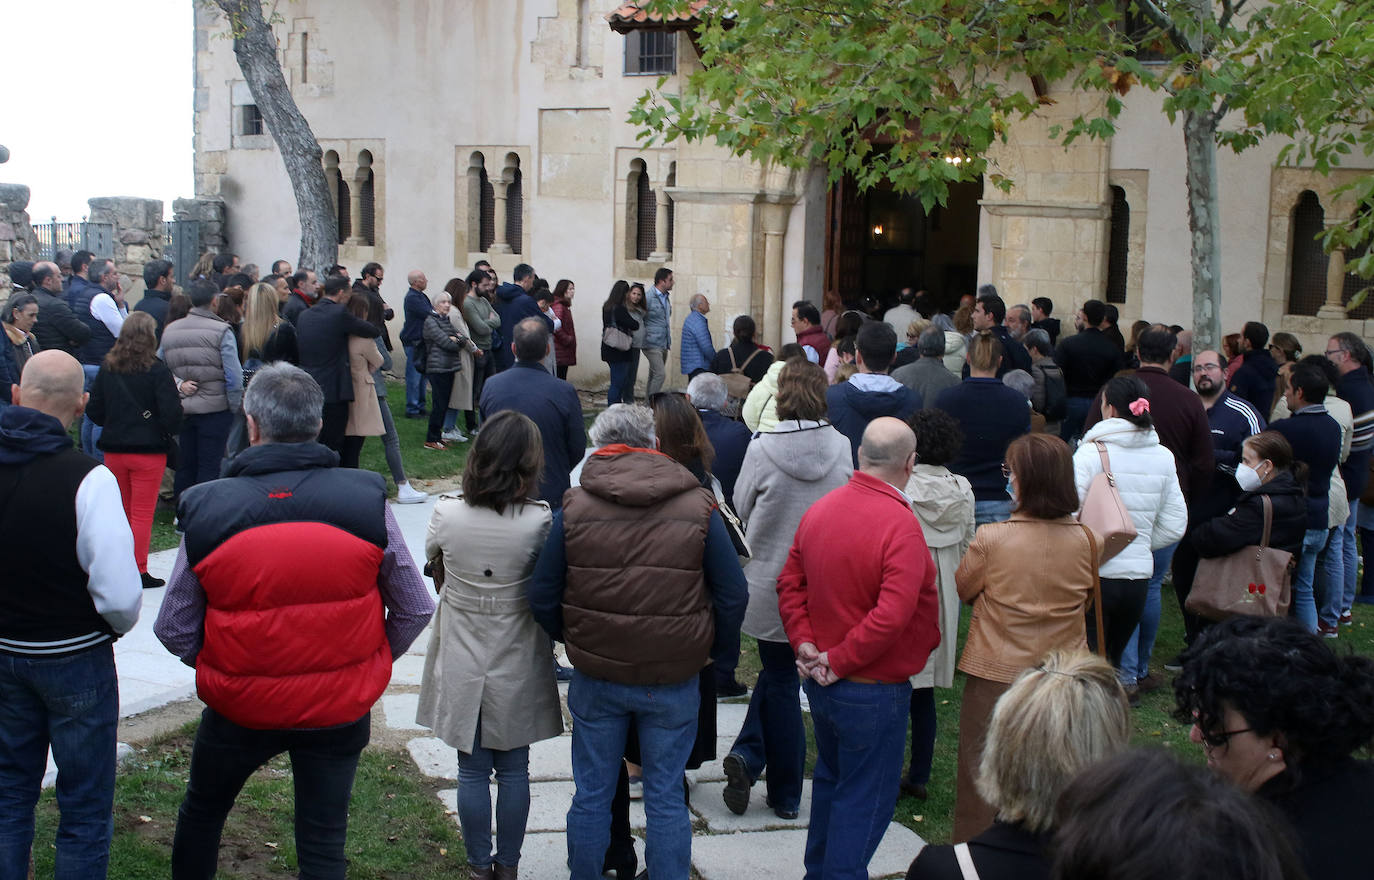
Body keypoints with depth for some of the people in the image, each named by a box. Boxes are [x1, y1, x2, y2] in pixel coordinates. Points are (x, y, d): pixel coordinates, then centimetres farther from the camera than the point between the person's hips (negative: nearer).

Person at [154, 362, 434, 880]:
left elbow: (174, 631, -7)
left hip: (239, 706, 0)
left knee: (202, 810, 27)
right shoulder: (367, 500, -13)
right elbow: (415, 610, -5)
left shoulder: (206, 511, -14)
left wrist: (234, 671, 10)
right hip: (340, 710, 0)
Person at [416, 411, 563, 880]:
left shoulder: (447, 513, -14)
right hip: (516, 666, -1)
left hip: (461, 665, 1)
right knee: (514, 770, 15)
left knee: (472, 771, 13)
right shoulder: (540, 521, -19)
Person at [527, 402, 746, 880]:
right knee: (666, 798, 10)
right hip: (675, 680, 0)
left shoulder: (574, 508, -5)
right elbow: (733, 596, -3)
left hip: (595, 677, 1)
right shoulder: (699, 507, -5)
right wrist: (713, 651, 12)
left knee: (591, 795, 15)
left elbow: (542, 598, -1)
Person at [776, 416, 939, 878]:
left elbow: (789, 583, 5)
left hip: (821, 683, 8)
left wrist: (804, 643, 0)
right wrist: (839, 661, -19)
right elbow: (892, 615, -29)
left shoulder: (819, 510, -1)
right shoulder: (900, 525, -23)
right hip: (873, 692, -7)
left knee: (831, 778, 26)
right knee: (865, 798, 7)